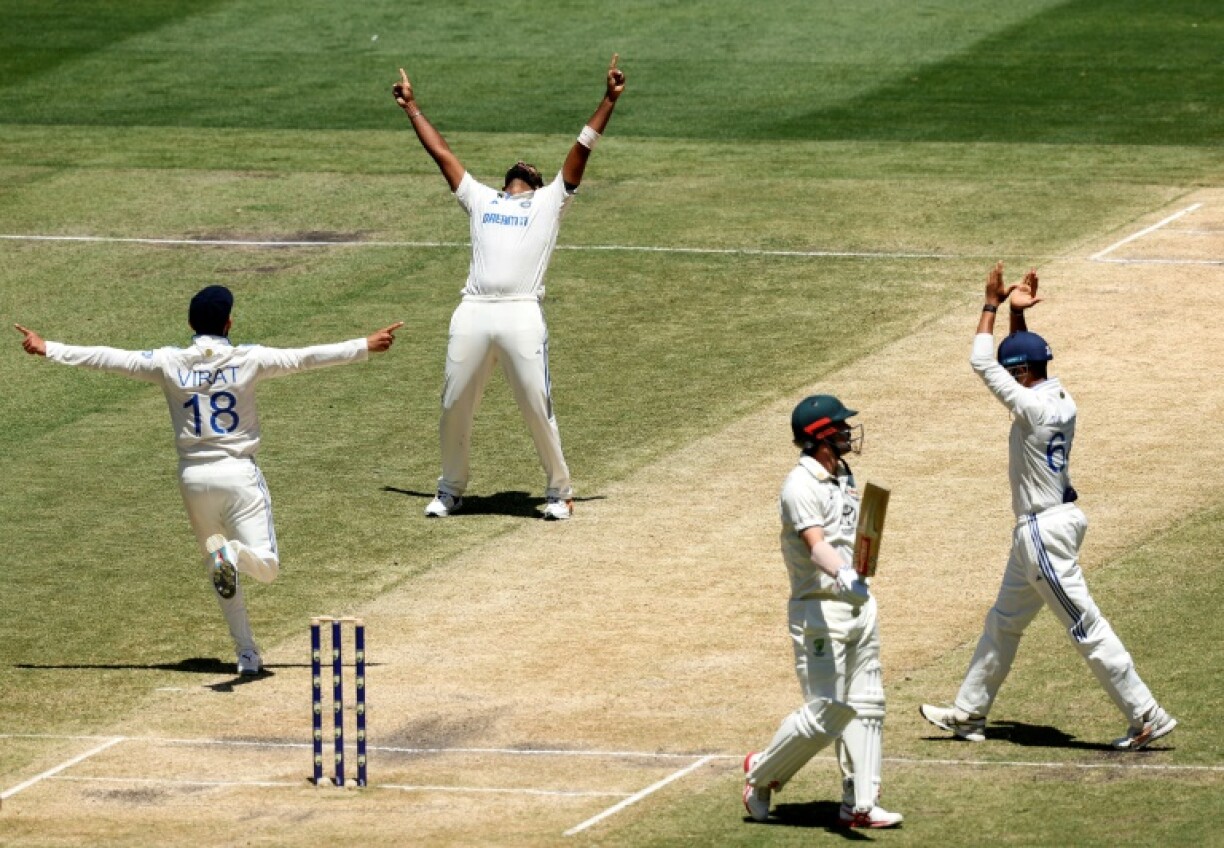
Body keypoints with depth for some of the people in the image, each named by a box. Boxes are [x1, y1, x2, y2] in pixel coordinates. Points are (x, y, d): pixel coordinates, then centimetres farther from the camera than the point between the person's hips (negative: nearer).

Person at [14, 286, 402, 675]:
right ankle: (231, 553, -36)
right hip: (239, 473, -2)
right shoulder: (247, 360, -7)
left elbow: (107, 358, -1)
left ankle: (247, 654, 9)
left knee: (218, 570, 16)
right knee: (266, 566, -3)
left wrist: (48, 350, 7)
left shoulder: (169, 363, -3)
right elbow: (304, 358, -9)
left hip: (194, 478, 3)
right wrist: (365, 347, -4)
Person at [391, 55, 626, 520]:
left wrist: (610, 99, 9)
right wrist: (412, 108, 32)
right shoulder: (480, 199, 25)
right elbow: (441, 152, 30)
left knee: (538, 410, -2)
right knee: (454, 408, 6)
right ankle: (450, 489, 24)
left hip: (522, 315, -3)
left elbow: (581, 149, 13)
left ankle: (559, 491, 12)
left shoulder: (549, 202, 18)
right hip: (473, 314, 3)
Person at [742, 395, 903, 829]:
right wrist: (843, 576, -50)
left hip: (859, 606, 9)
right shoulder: (801, 485, -18)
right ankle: (762, 773, 13)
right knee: (825, 713, -8)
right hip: (819, 610, -9)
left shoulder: (844, 476, 10)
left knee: (866, 706, 8)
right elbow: (816, 545, -33)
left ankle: (860, 805, 12)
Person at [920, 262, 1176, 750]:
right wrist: (1017, 314, 8)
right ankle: (969, 714, 31)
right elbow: (1023, 359, 22)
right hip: (1049, 527, 10)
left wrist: (993, 306, -9)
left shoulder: (1034, 408, -22)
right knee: (1003, 622, 20)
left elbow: (981, 363, -18)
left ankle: (1147, 718, -5)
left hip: (1044, 531, -10)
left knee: (1086, 629, -7)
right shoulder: (1060, 399, 5)